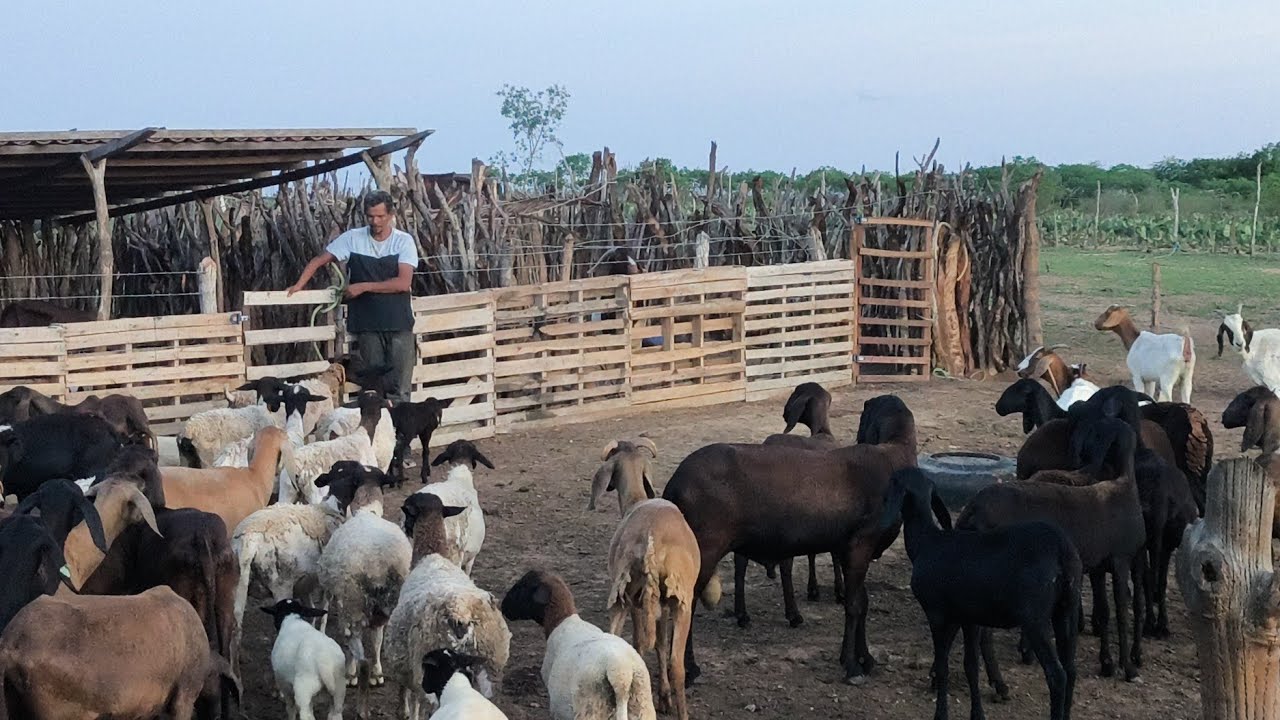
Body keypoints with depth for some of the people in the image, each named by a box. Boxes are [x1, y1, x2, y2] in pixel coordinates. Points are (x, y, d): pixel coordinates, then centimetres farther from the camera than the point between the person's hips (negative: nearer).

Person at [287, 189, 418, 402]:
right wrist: (299, 285, -8)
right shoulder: (353, 238, 3)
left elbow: (404, 283, -12)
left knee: (400, 391, -3)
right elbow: (319, 261, 6)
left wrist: (363, 286, -12)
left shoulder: (404, 241, -2)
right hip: (368, 326, 1)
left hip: (399, 325, -1)